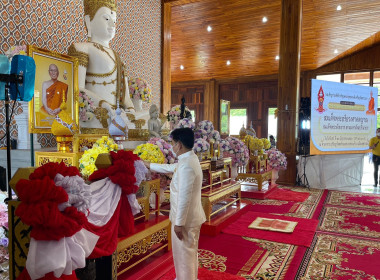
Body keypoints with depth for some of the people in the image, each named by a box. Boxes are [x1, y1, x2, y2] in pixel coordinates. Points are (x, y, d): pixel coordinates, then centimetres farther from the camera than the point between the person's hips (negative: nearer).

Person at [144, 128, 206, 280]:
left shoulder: (186, 165, -26)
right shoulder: (188, 159, 6)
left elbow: (184, 197, -26)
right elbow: (169, 168, 22)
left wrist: (179, 223, -20)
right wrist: (148, 164, 31)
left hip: (185, 218, -10)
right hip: (190, 216, 10)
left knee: (184, 254, 8)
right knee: (189, 252, 24)